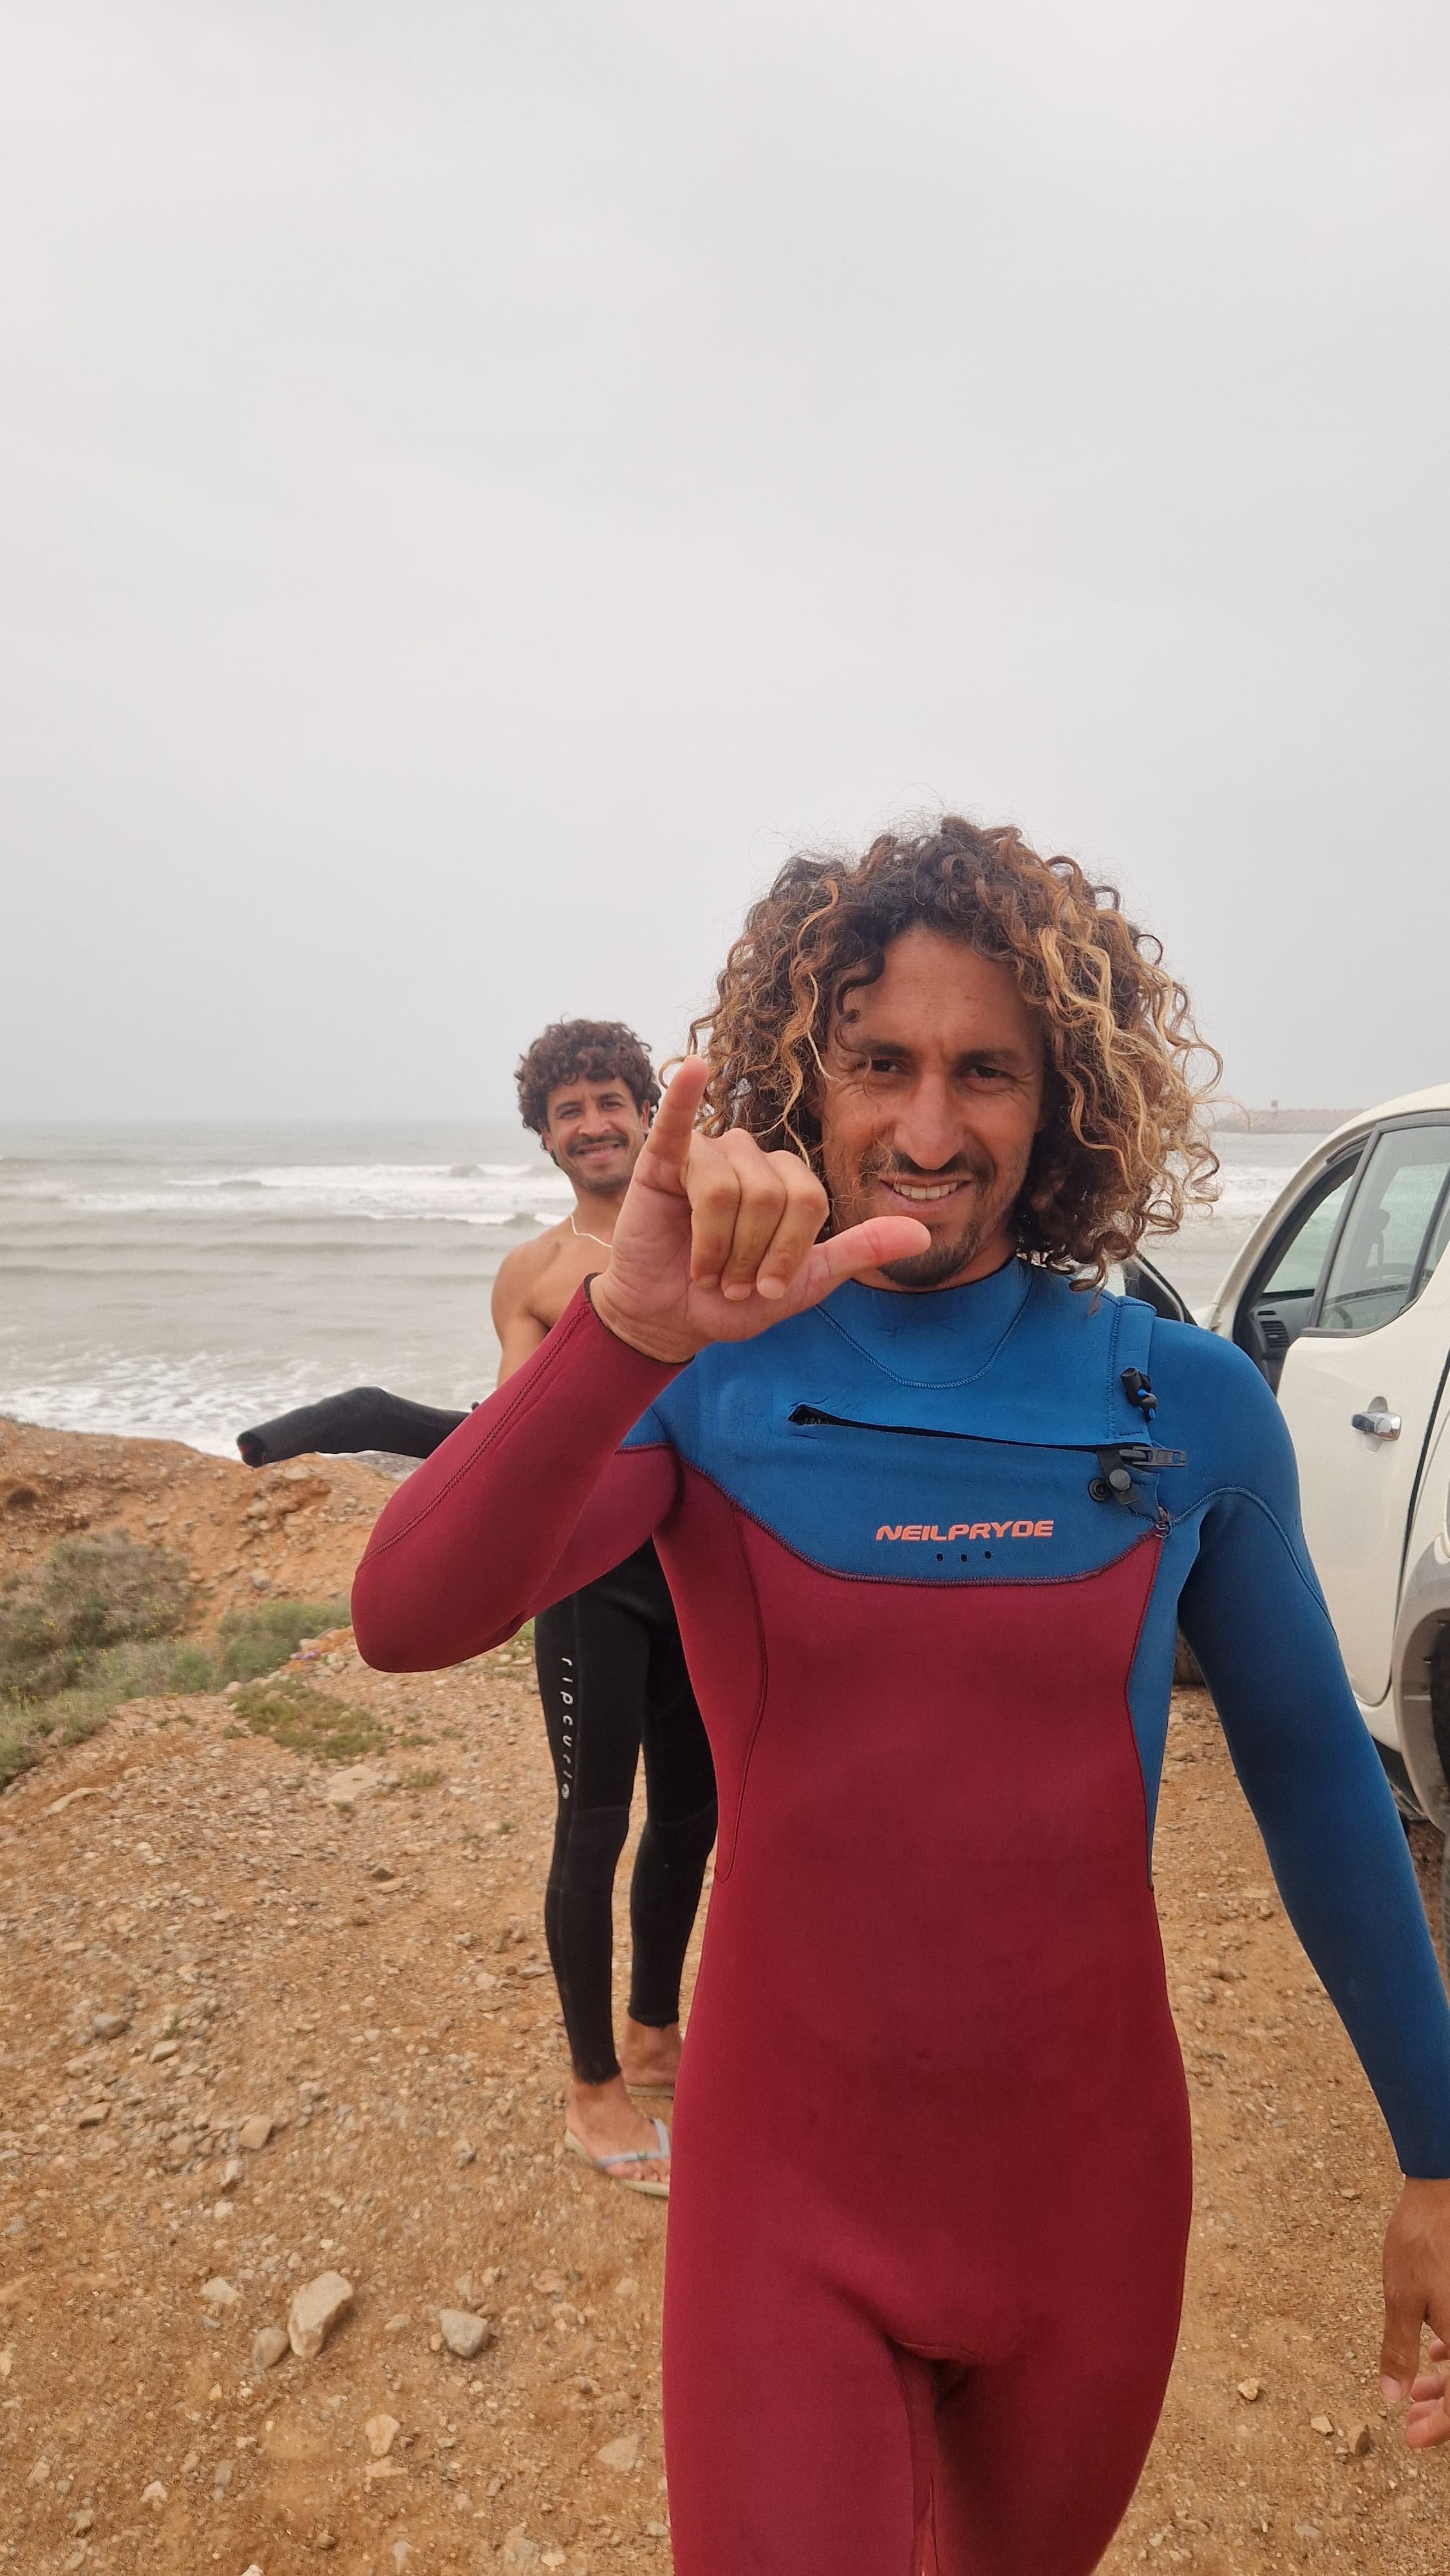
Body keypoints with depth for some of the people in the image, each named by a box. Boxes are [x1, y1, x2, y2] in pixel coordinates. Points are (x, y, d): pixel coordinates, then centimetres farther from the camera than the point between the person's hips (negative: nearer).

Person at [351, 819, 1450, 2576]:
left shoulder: (1188, 1409, -10)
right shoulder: (708, 1388, -13)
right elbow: (405, 1622, -27)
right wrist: (632, 1332, -42)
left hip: (1088, 2182, 3)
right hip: (787, 2186, -2)